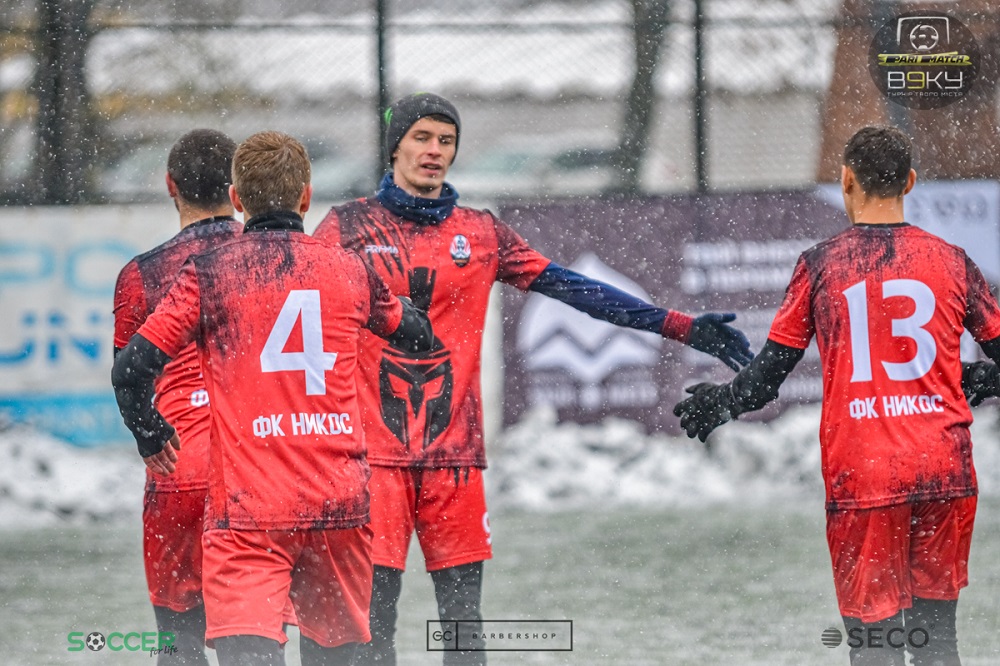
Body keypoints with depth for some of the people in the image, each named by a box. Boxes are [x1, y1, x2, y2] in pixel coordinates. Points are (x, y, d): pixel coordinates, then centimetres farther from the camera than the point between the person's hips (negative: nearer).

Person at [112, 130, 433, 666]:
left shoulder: (208, 273, -1)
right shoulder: (349, 270, 8)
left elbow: (131, 369, -5)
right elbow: (418, 336, 27)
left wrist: (152, 438, 14)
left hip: (247, 508, -3)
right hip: (339, 501, 3)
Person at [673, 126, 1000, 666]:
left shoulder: (820, 265, -1)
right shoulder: (951, 262, 3)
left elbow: (769, 372, 0)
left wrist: (719, 404, 19)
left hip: (862, 478, -2)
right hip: (946, 471, 2)